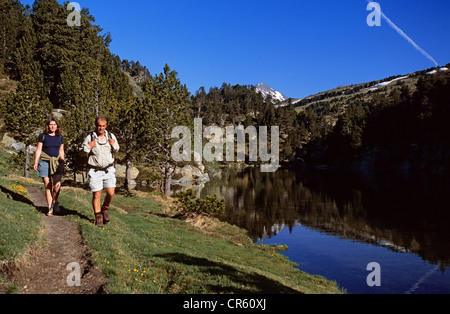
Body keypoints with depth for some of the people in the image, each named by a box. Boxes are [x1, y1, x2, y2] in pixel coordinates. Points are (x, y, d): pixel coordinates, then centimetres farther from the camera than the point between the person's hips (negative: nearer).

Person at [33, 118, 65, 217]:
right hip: (44, 162, -1)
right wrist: (35, 163, -5)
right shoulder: (43, 136, 3)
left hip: (57, 162, 1)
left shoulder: (60, 137, 9)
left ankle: (55, 201, 13)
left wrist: (63, 164, 16)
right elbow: (38, 150, 3)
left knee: (57, 185, -15)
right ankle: (50, 208, 10)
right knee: (47, 186, 0)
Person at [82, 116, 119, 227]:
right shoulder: (89, 137, -3)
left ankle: (105, 209, 23)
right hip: (95, 171, -2)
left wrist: (114, 145, -6)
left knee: (111, 193, -6)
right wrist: (88, 146, -17)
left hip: (108, 169, 2)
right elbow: (83, 151, 3)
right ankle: (98, 217, 15)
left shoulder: (111, 136, 6)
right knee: (96, 195, 0)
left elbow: (116, 150, 16)